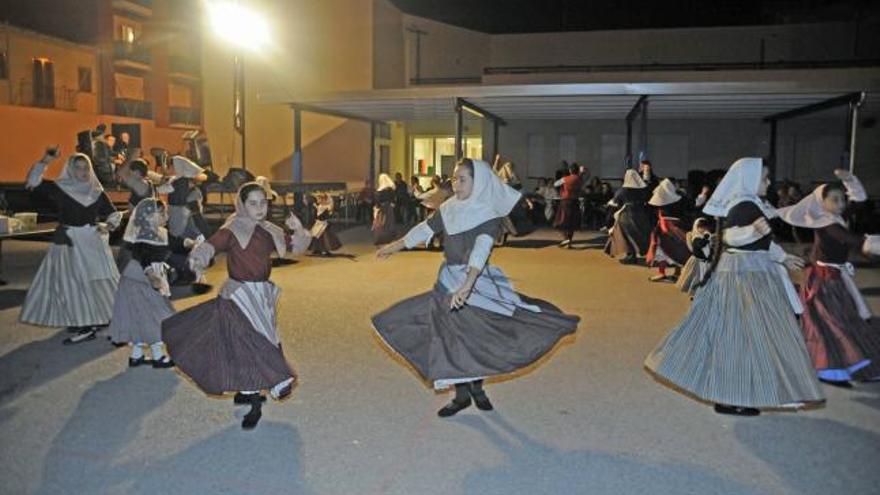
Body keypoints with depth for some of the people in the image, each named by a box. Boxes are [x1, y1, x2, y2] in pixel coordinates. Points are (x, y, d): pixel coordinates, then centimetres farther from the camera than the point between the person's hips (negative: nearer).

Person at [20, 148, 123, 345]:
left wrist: (108, 225, -6)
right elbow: (33, 181, -9)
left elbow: (114, 213, 13)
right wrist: (45, 161, -19)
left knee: (98, 280, 3)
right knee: (73, 283, -2)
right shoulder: (60, 188, 0)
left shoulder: (97, 192, 6)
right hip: (69, 242, -2)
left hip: (93, 241, 2)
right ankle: (84, 326, 6)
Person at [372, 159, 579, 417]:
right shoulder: (449, 208, 1)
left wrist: (466, 285, -44)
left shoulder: (488, 214, -15)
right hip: (449, 280, 5)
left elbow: (481, 251, -30)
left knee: (477, 335, -1)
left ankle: (475, 386, 25)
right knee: (451, 336, 7)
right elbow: (424, 229, 15)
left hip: (477, 280, -5)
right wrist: (393, 247, 25)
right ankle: (462, 394, 20)